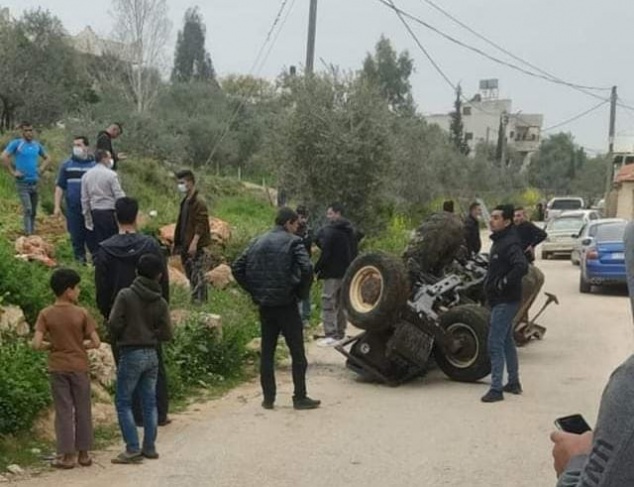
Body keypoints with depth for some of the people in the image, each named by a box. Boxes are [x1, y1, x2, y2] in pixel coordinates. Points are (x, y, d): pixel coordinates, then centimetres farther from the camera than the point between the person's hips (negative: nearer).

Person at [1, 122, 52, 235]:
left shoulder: (37, 145, 10)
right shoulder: (16, 143, -5)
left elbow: (47, 159, 24)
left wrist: (41, 170, 10)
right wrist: (13, 172, -13)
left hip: (35, 182, 5)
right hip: (22, 183, -5)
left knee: (33, 211, 11)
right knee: (27, 209, -16)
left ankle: (32, 233, 20)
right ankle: (28, 234, -16)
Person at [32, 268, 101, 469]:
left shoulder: (46, 314, -5)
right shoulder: (82, 313, -8)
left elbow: (37, 344, -13)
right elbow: (96, 342, -10)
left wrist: (52, 345, 6)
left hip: (57, 368, 1)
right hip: (79, 367, -1)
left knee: (64, 411, 6)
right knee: (82, 410, 10)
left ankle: (67, 455, 7)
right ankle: (83, 453, 16)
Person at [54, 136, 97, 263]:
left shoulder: (94, 165, 2)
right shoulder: (67, 165, 6)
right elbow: (60, 186, 7)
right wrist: (57, 206, 0)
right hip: (73, 209, 1)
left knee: (92, 238, 2)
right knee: (77, 238, 7)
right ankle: (80, 261, 16)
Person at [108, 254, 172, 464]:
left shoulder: (125, 295, -10)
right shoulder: (161, 303, 0)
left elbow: (114, 323, -14)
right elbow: (166, 334, -1)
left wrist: (120, 337, 7)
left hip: (131, 354, -4)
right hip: (152, 354, 4)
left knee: (123, 402, 4)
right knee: (149, 402, 12)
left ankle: (133, 449, -2)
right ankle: (149, 447, 15)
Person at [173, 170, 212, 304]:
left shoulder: (199, 202, -13)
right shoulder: (185, 201, 15)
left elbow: (201, 225, -19)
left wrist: (194, 243, -25)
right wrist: (177, 243, 20)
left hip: (198, 247, -9)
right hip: (186, 246, 9)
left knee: (197, 276, -8)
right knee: (191, 275, 12)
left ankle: (198, 301, -6)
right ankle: (201, 300, 20)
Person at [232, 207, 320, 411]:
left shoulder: (258, 242, 9)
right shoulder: (292, 242, -7)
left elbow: (237, 268, 8)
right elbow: (306, 268, -22)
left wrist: (254, 291, 9)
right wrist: (302, 293, -7)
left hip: (264, 305, 5)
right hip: (286, 304, -5)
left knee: (267, 352, 11)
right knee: (297, 352, 4)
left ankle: (268, 398, 14)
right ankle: (300, 398, 7)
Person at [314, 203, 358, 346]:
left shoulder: (329, 231, -15)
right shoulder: (350, 231, 13)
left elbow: (325, 253, -20)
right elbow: (355, 252, 18)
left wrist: (317, 269, -10)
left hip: (333, 273, -9)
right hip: (347, 273, 9)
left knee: (328, 303, -6)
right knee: (341, 303, 17)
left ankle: (331, 335, -10)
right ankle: (340, 332, 23)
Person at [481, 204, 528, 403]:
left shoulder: (510, 243, -19)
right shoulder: (499, 241, 13)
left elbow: (521, 266, -34)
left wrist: (503, 284, -25)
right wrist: (491, 285, 14)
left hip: (505, 301, -11)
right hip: (500, 300, 11)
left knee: (495, 344, -10)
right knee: (506, 341, 18)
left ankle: (496, 389, -7)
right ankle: (513, 383, 29)